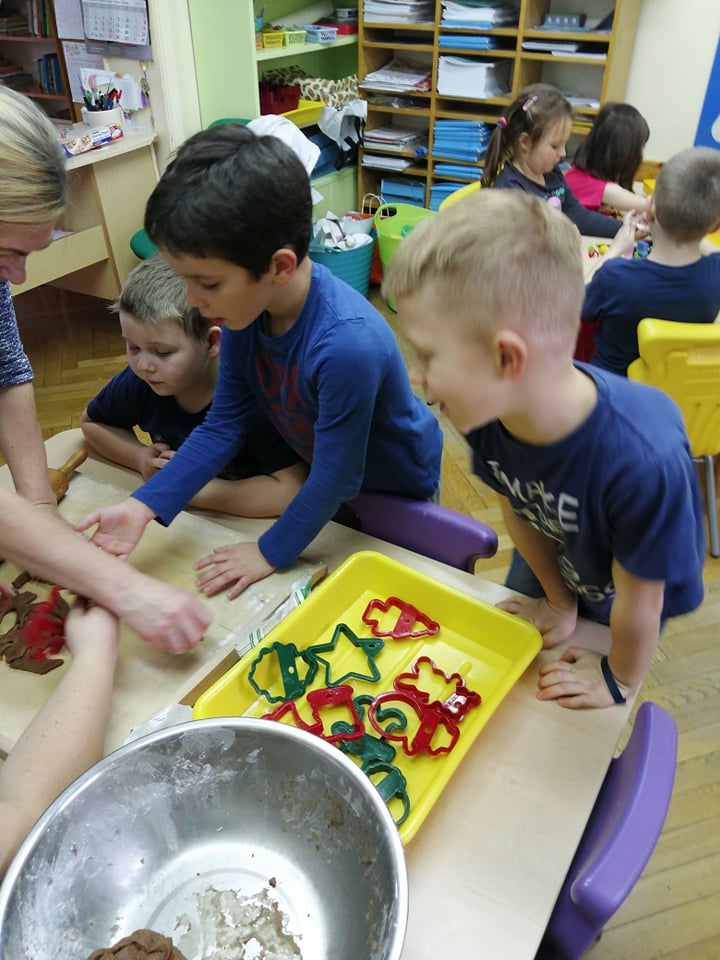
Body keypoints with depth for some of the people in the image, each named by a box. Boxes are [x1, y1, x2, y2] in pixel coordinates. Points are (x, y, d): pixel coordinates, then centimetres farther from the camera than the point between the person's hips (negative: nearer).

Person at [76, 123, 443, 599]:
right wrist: (143, 506, -19)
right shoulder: (245, 310, -21)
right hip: (328, 473, 6)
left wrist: (271, 552, -17)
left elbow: (337, 478, -30)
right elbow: (223, 427, -12)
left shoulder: (347, 345, -43)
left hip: (397, 485, -5)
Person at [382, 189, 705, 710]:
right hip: (554, 564, 4)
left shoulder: (645, 460, -48)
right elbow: (518, 511, -12)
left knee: (566, 725, 21)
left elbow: (637, 598, -29)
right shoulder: (487, 410, -31)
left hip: (633, 589, -3)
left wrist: (619, 679, -11)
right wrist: (559, 602, 2)